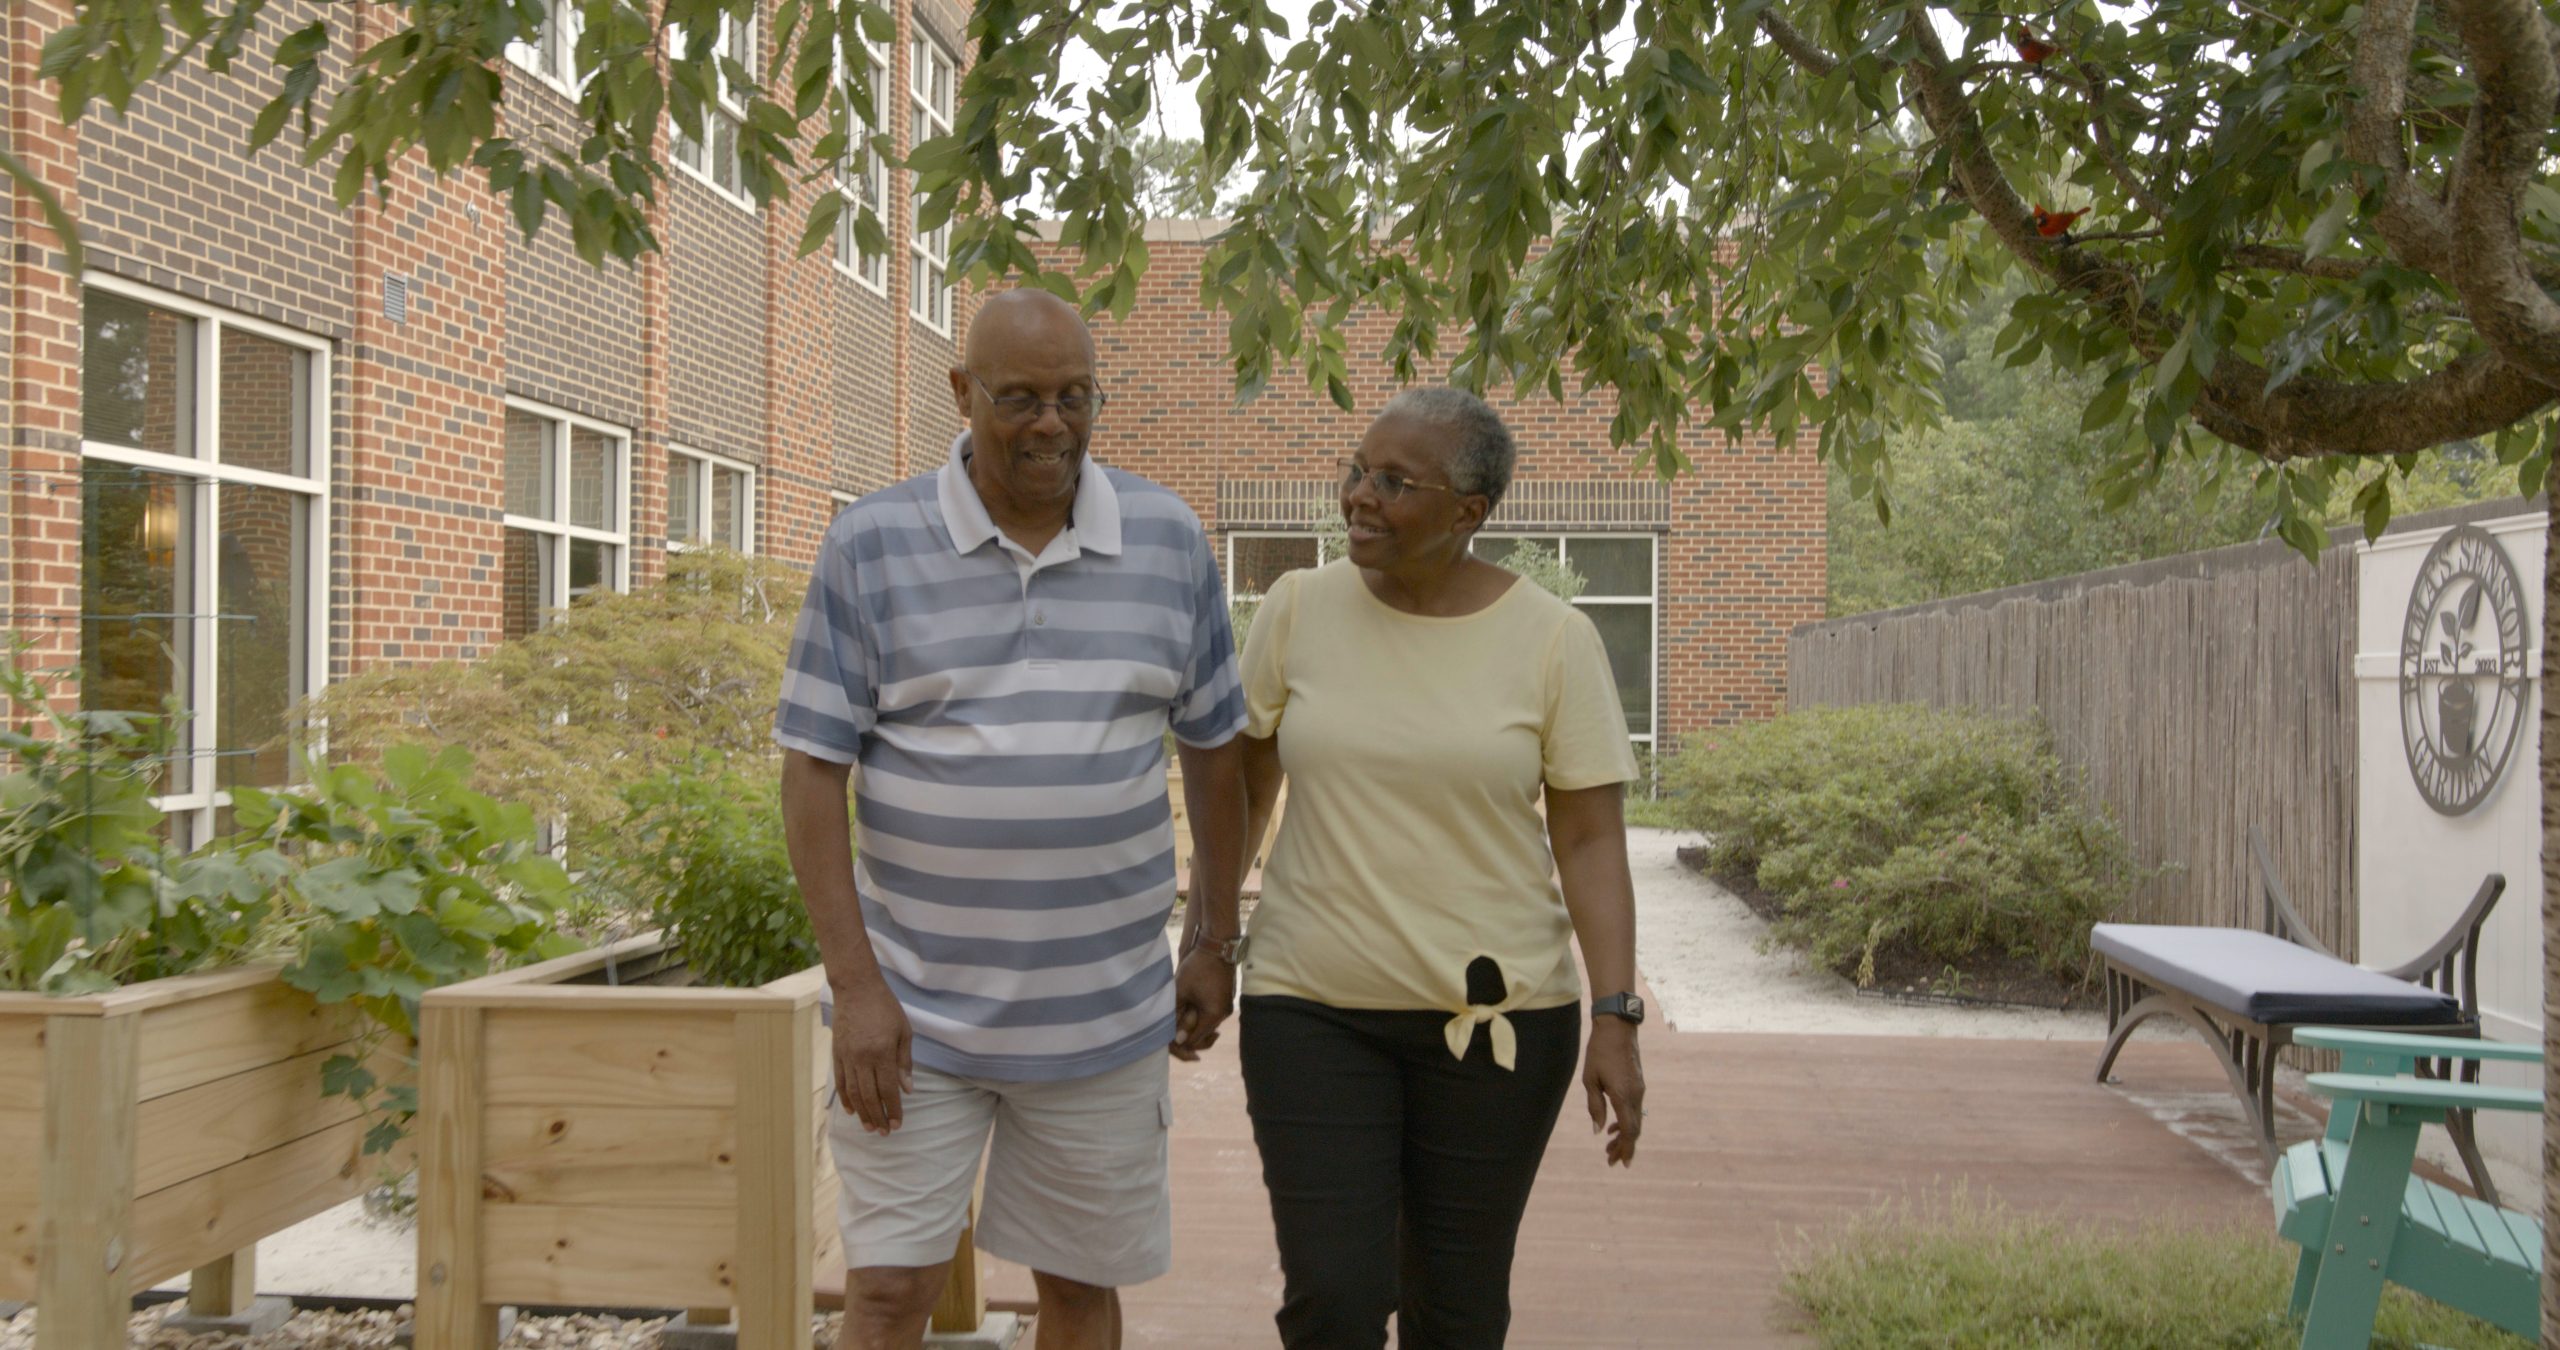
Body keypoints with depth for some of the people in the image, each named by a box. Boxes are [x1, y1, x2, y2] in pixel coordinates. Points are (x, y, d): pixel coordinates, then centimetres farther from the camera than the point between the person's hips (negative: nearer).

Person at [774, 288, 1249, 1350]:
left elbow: (1214, 750, 9)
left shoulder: (1169, 540, 1)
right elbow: (812, 769, -6)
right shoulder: (869, 544, -5)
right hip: (916, 1012, -1)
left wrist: (1215, 946, 9)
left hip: (1105, 1015, 2)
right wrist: (856, 984, -11)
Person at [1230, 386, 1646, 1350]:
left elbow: (1591, 841, -5)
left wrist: (1616, 1022, -11)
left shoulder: (1554, 639, -6)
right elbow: (1243, 783, 8)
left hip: (1496, 1015, 0)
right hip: (1313, 1008, 1)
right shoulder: (1299, 609, -2)